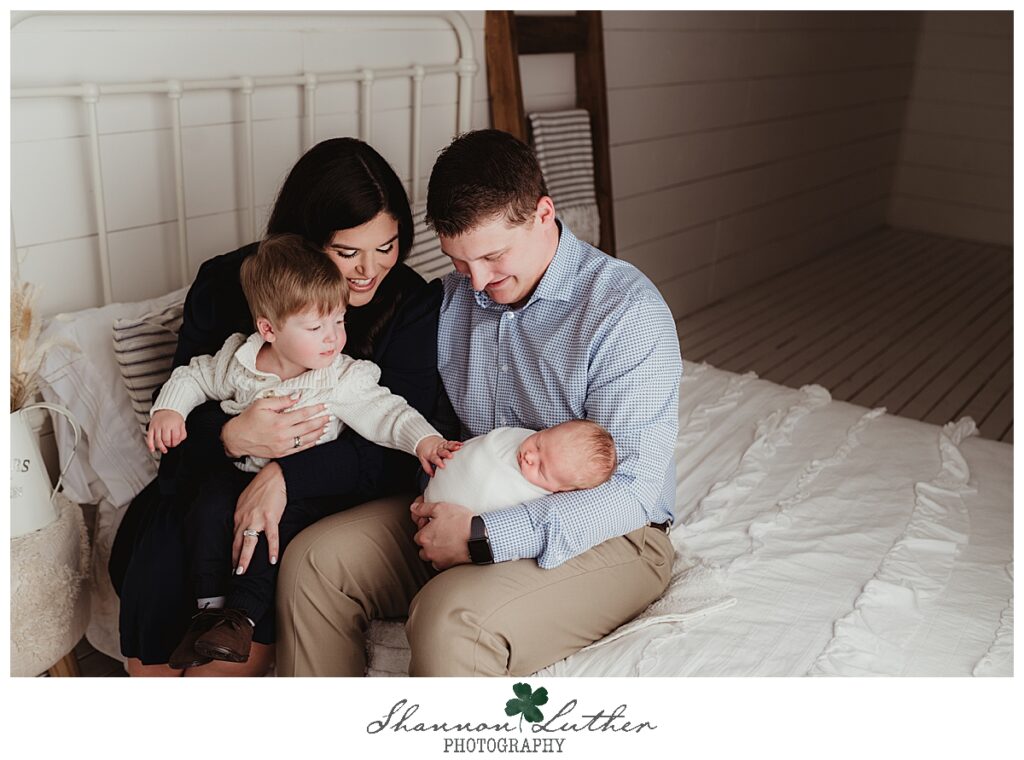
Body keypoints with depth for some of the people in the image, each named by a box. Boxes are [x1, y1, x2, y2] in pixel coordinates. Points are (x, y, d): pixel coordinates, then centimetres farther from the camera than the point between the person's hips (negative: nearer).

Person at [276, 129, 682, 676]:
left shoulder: (629, 311, -17)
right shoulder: (456, 293, 4)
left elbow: (634, 491, -22)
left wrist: (484, 538, -26)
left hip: (603, 535, -6)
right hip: (465, 508, 6)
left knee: (451, 619, -33)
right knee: (313, 560, -12)